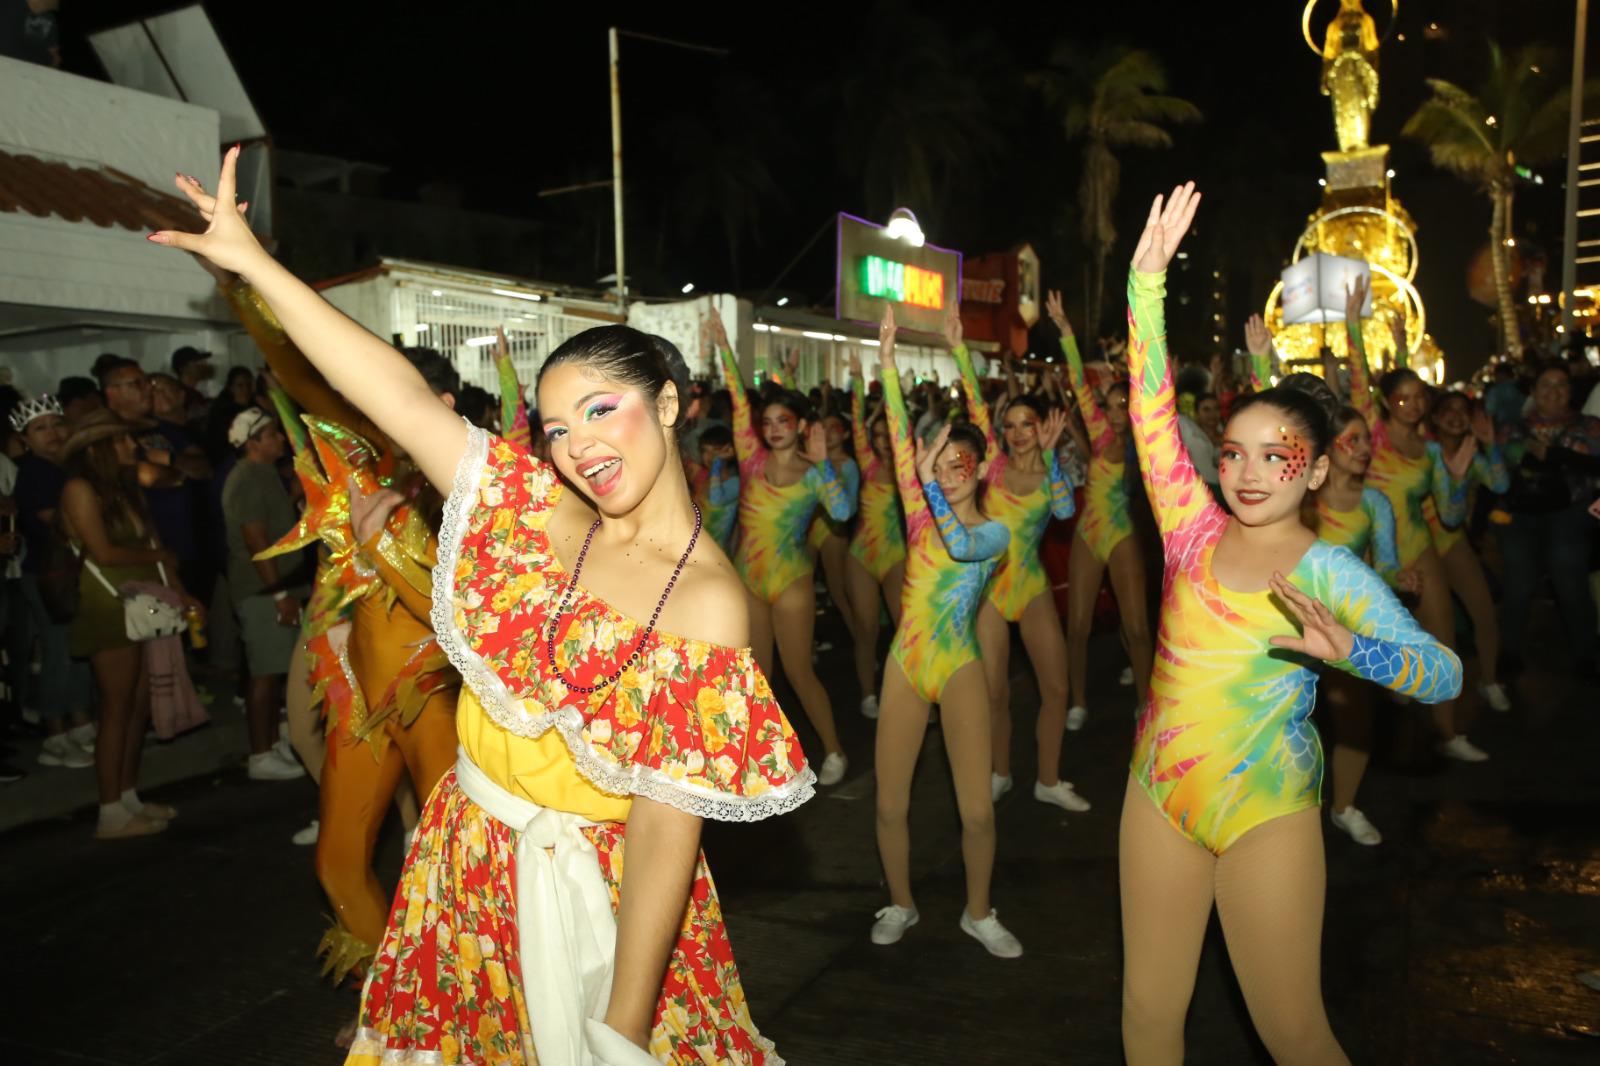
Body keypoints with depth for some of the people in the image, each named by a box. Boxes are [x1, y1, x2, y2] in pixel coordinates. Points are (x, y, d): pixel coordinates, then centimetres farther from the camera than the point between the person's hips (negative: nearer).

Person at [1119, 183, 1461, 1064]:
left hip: (1266, 811, -3)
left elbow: (1445, 671, -12)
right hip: (1158, 794, 3)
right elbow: (1152, 409, -5)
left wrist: (1347, 651, -32)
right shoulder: (1195, 532, 0)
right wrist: (1148, 277, -11)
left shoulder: (1329, 573, -7)